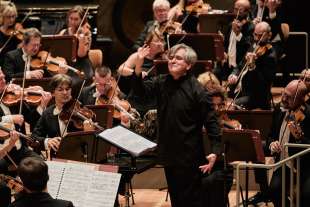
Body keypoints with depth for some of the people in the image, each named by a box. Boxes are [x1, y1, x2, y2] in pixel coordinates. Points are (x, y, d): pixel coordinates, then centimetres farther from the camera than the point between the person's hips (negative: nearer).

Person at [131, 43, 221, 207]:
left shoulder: (196, 90, -13)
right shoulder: (162, 83, 4)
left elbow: (211, 121, -13)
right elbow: (140, 90, -8)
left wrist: (215, 150, -22)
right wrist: (139, 64, -23)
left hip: (189, 155, -6)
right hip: (168, 153, 6)